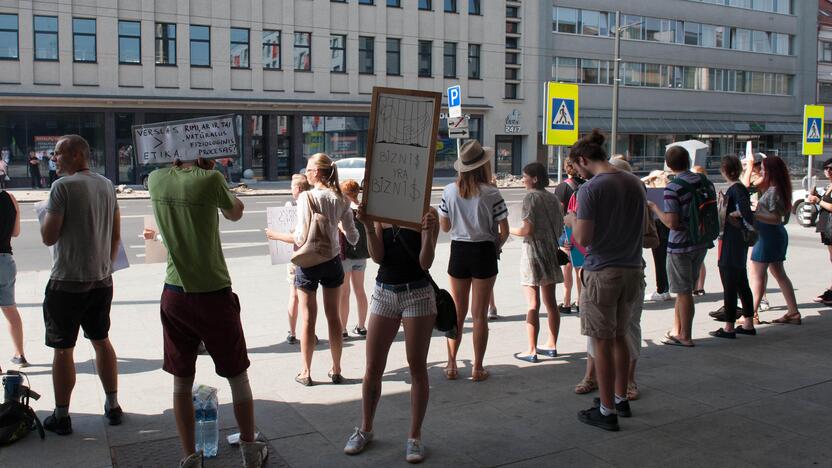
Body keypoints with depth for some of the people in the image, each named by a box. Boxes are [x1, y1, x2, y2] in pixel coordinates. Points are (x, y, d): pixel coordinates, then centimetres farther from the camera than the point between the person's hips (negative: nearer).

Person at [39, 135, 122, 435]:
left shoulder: (62, 186, -15)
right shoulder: (106, 185, 6)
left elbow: (48, 237, -15)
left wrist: (45, 214, 5)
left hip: (67, 283, -6)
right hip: (102, 280, 7)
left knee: (63, 349, 4)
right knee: (101, 341, 17)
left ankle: (61, 416, 12)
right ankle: (113, 406, 23)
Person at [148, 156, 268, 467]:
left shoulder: (156, 180, -1)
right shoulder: (210, 180, -14)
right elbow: (235, 214, 5)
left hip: (174, 296, 4)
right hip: (214, 294, -4)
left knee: (182, 381, 13)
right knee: (237, 376, 13)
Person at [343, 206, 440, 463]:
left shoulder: (427, 213, -6)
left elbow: (425, 263, -12)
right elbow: (378, 256, -4)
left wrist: (429, 230, -27)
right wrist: (368, 225, -15)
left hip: (417, 294, -3)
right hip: (384, 292, 3)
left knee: (417, 368, 5)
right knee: (372, 369, 8)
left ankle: (415, 437, 19)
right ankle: (365, 429, 27)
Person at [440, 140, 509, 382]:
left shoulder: (449, 191, -5)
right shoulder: (491, 194, -12)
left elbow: (445, 226, 5)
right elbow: (504, 231, -8)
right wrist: (496, 247, 9)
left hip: (458, 252, 2)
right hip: (483, 253, -2)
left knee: (457, 313, 14)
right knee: (479, 315, 7)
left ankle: (451, 365, 18)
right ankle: (477, 368, 13)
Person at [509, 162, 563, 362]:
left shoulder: (531, 197, -11)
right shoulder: (552, 198, 9)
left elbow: (527, 229, -17)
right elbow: (560, 228, 11)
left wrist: (508, 230, -1)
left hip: (533, 251, -7)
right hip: (551, 251, 7)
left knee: (533, 304, -4)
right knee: (550, 302, 13)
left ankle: (531, 350, -2)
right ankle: (552, 345, 21)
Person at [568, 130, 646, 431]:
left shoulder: (591, 189, -15)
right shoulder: (635, 183, 6)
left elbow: (583, 239, -18)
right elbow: (643, 227, 16)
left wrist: (573, 223, 1)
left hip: (602, 273, -7)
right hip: (632, 269, 7)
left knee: (602, 342, 4)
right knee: (619, 337, 20)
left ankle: (607, 411, 12)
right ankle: (621, 398, 32)